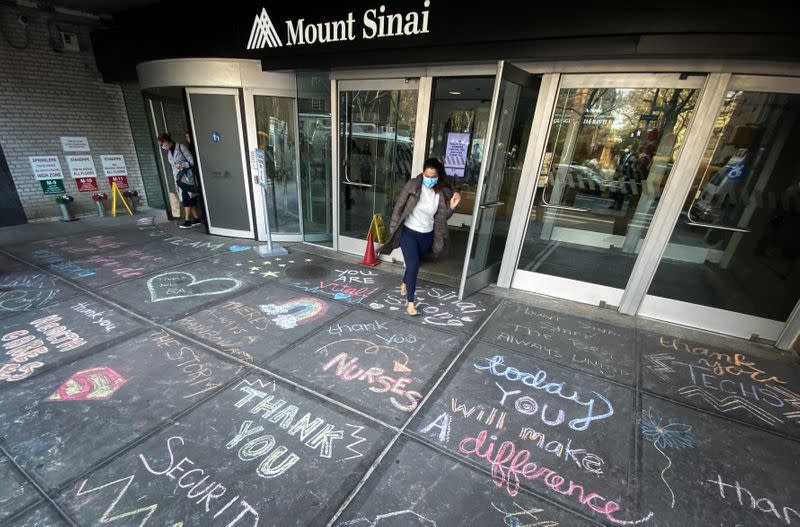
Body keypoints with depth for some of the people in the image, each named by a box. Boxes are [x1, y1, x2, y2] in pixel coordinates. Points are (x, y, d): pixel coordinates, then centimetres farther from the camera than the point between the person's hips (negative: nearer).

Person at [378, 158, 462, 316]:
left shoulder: (443, 192, -8)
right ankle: (410, 302, 2)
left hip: (427, 235, 3)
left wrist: (452, 206, -21)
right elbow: (399, 206, -7)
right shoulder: (412, 185, -15)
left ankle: (404, 283, 50)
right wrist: (394, 228, -6)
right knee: (413, 265, -11)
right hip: (409, 232, -3)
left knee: (414, 263, 20)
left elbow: (442, 217, -3)